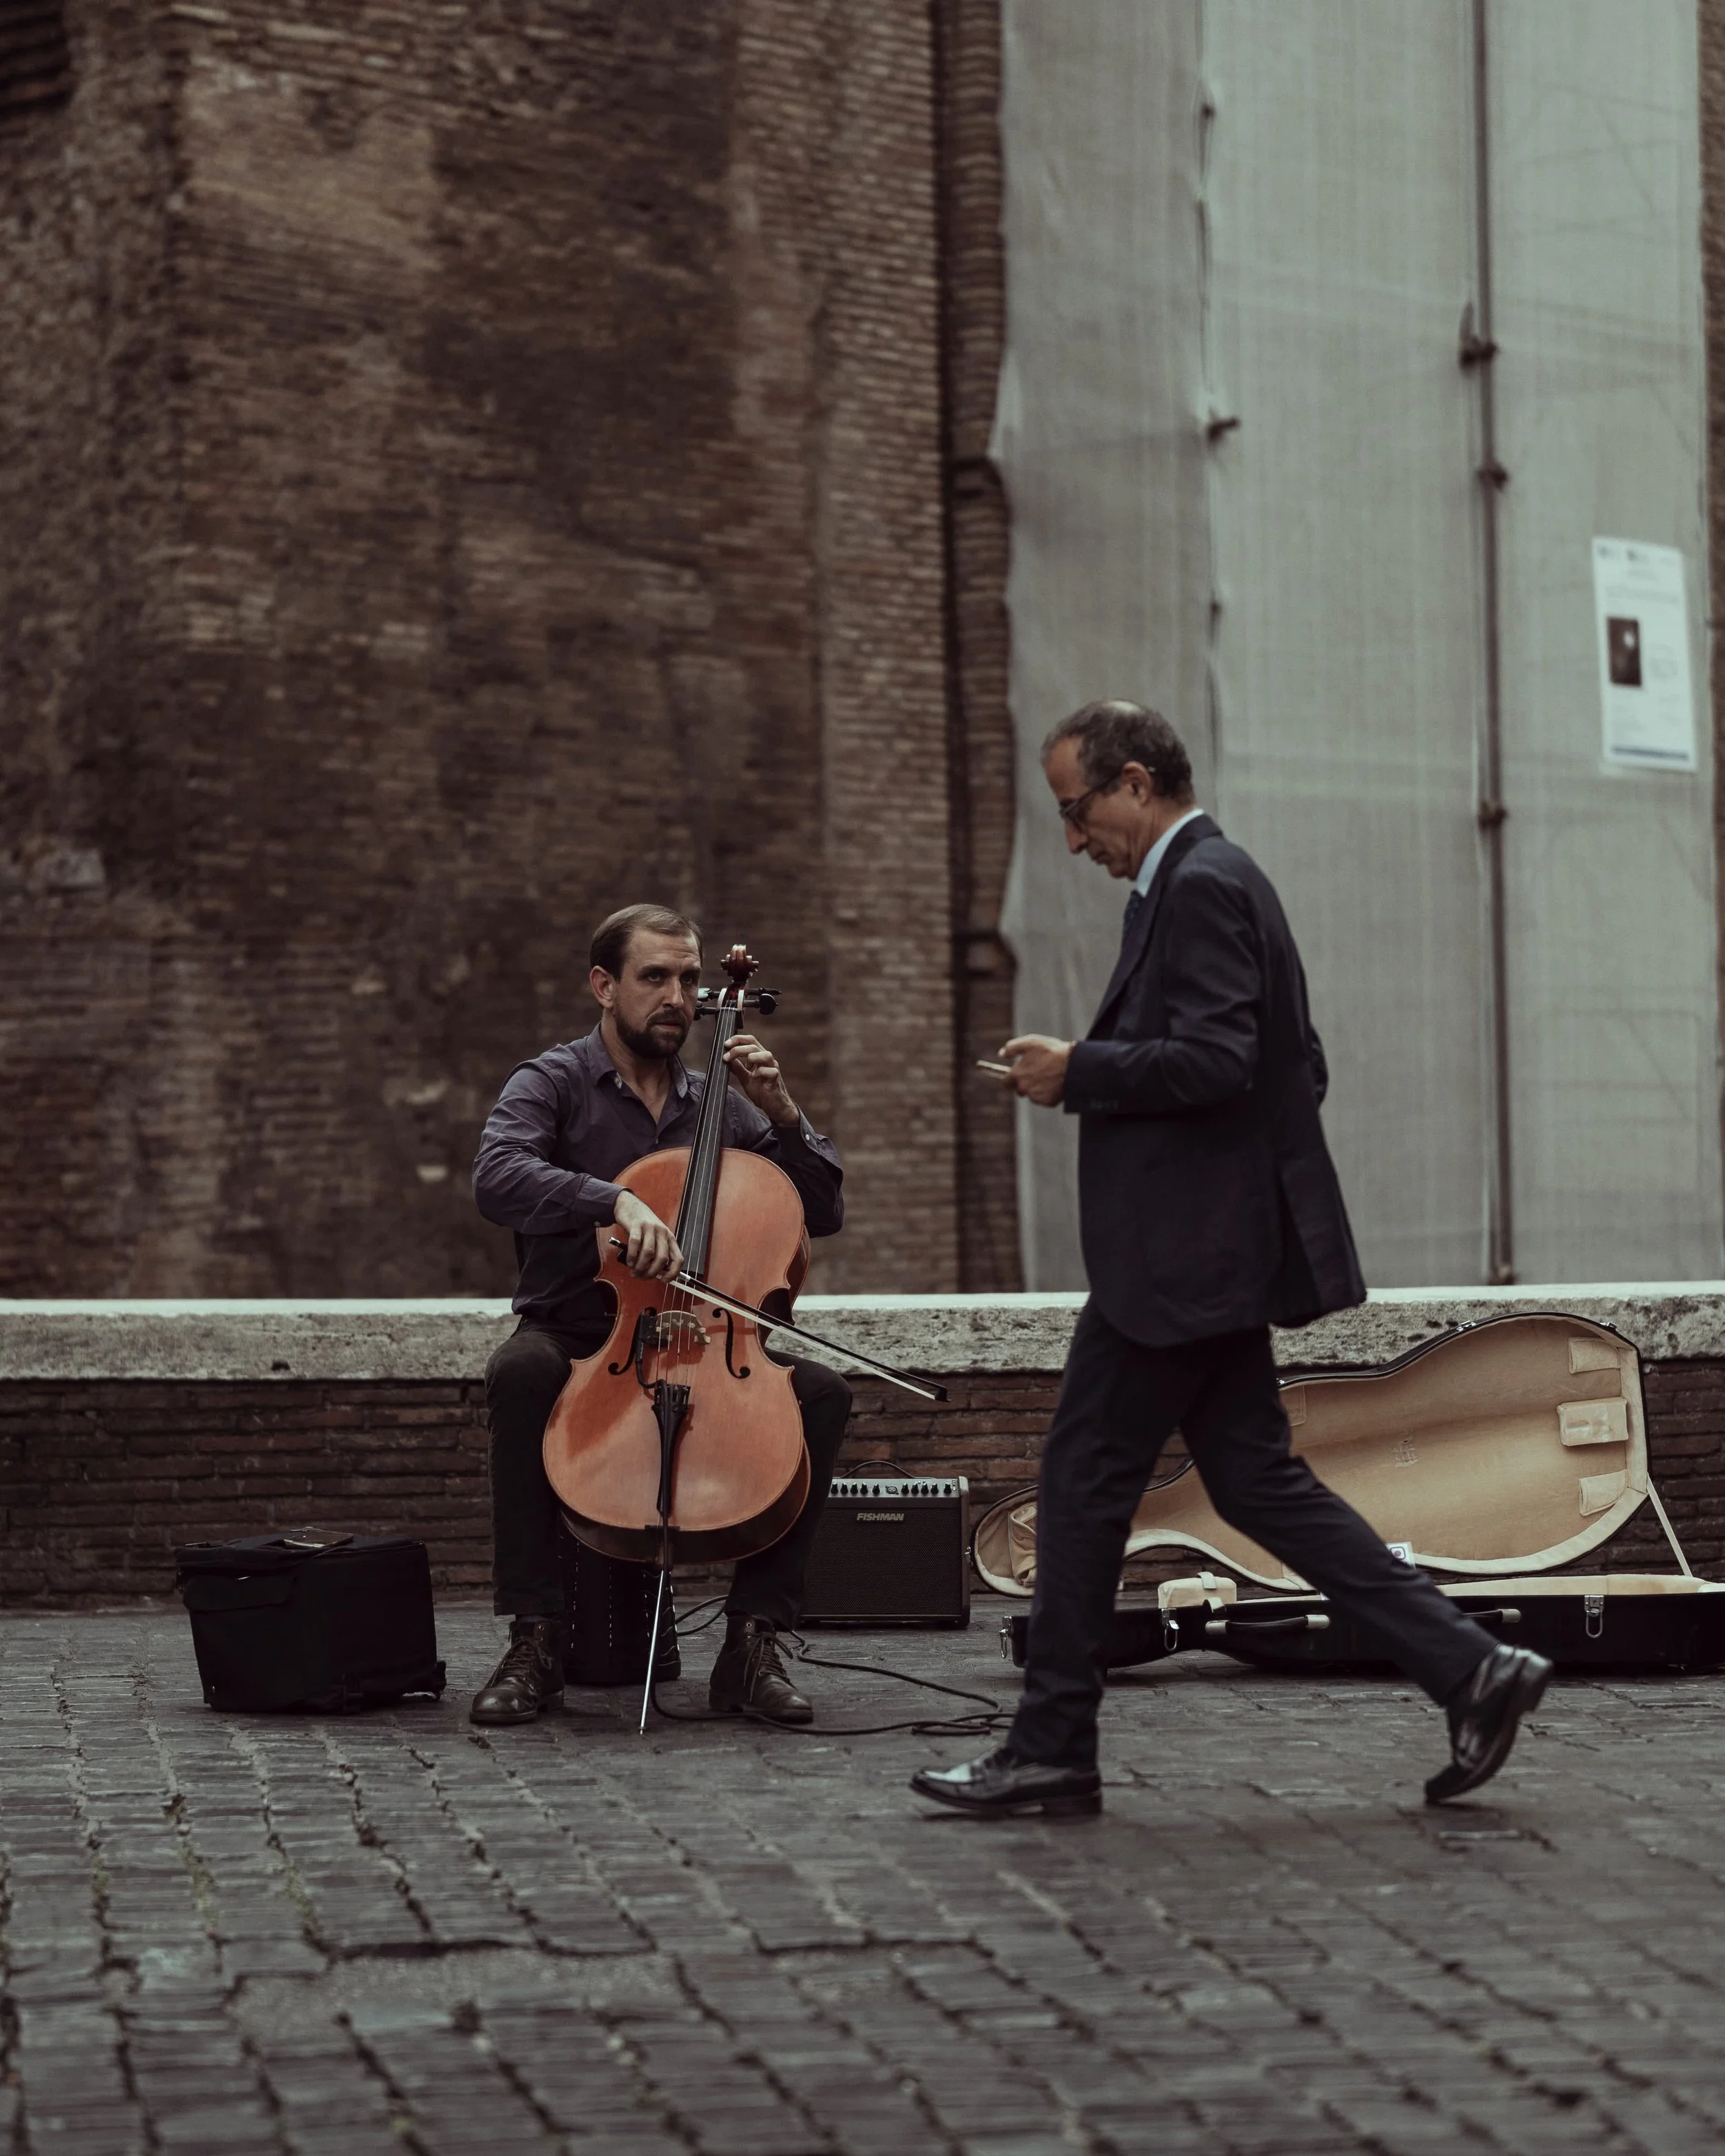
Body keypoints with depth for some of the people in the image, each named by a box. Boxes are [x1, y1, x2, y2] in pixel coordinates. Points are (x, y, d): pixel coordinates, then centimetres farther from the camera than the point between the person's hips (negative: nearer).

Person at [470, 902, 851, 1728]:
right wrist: (616, 1201, -36)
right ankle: (534, 1641, -30)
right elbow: (497, 1178, -21)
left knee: (821, 1391, -23)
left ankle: (753, 1641, -19)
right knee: (520, 1370, -38)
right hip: (573, 1340, -3)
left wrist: (782, 1115, -3)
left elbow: (822, 1214, 12)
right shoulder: (552, 1084, 0)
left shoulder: (719, 1103, 14)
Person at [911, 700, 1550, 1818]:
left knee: (1085, 1478, -2)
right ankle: (1471, 1668, 6)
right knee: (1256, 1480, 10)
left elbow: (1213, 1058, -25)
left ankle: (1052, 1751, 6)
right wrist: (1092, 1073, 16)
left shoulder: (1200, 885, -14)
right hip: (1214, 1245, 11)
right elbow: (1293, 1067, 22)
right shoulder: (1217, 878, 18)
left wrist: (1078, 1071, -13)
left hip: (1184, 1253, -11)